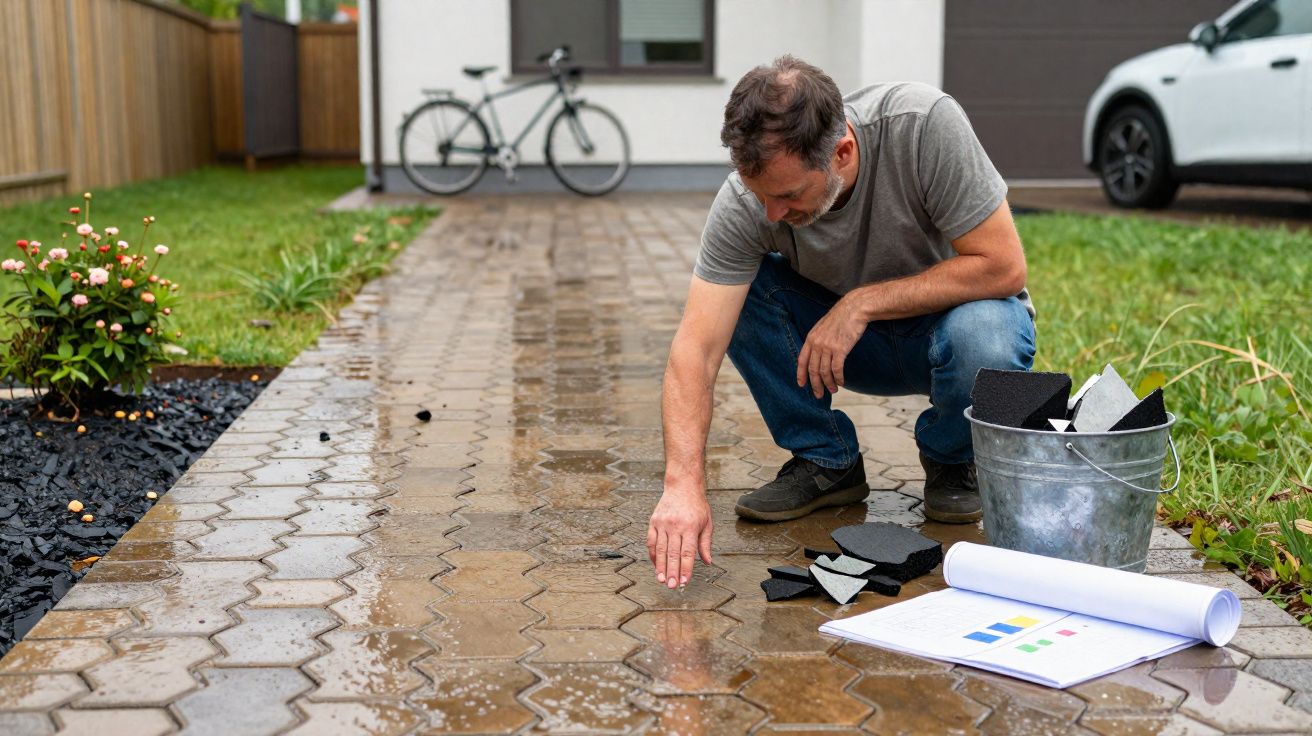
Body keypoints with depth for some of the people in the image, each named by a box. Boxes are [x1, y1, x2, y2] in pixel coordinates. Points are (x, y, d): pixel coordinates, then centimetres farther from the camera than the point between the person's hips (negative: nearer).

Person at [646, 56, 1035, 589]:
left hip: (955, 311, -2)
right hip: (853, 336, 2)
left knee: (980, 337, -37)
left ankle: (952, 462, -2)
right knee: (736, 293, -23)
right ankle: (827, 462, -4)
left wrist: (862, 301, -30)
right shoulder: (746, 201, -25)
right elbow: (696, 349, -29)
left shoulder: (926, 124, -31)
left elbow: (1002, 265, -27)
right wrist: (683, 484, -42)